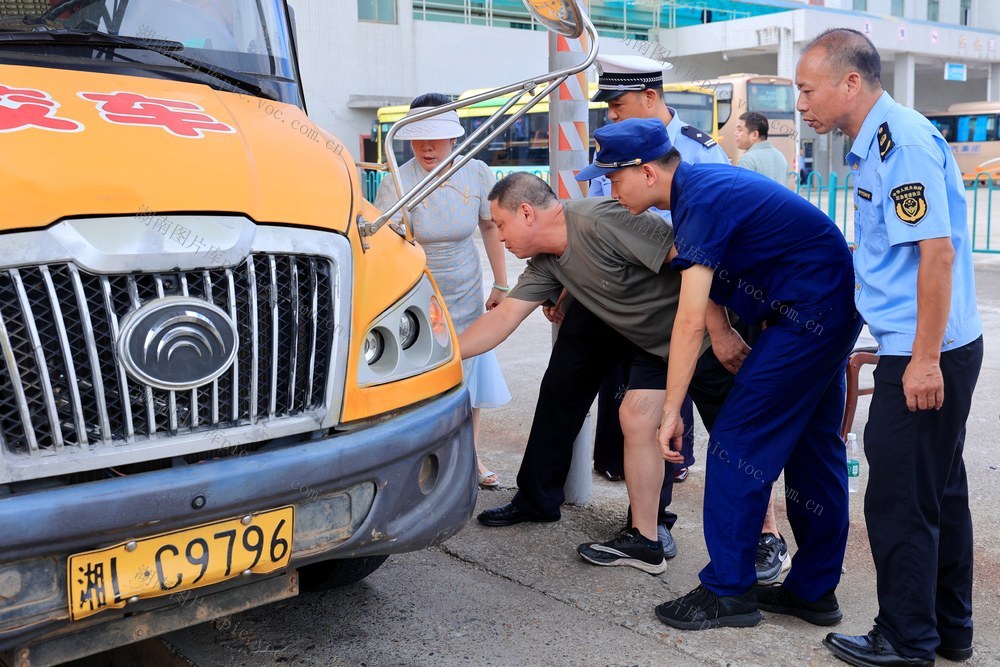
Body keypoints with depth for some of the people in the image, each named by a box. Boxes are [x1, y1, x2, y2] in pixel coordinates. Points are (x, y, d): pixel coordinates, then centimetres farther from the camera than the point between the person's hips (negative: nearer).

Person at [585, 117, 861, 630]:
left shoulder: (702, 202, -21)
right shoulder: (698, 185, 10)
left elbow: (691, 320, -25)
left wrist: (670, 411, -22)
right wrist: (721, 329, -1)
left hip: (809, 314, -10)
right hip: (834, 311, 10)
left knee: (737, 444, -7)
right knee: (812, 449, 13)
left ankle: (728, 592, 2)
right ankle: (815, 589, 23)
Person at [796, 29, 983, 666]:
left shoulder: (903, 141, -17)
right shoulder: (877, 142, 14)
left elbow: (937, 252, -23)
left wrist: (925, 360, -23)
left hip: (925, 355, -10)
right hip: (936, 348, 10)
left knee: (899, 499, 0)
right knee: (940, 491, 17)